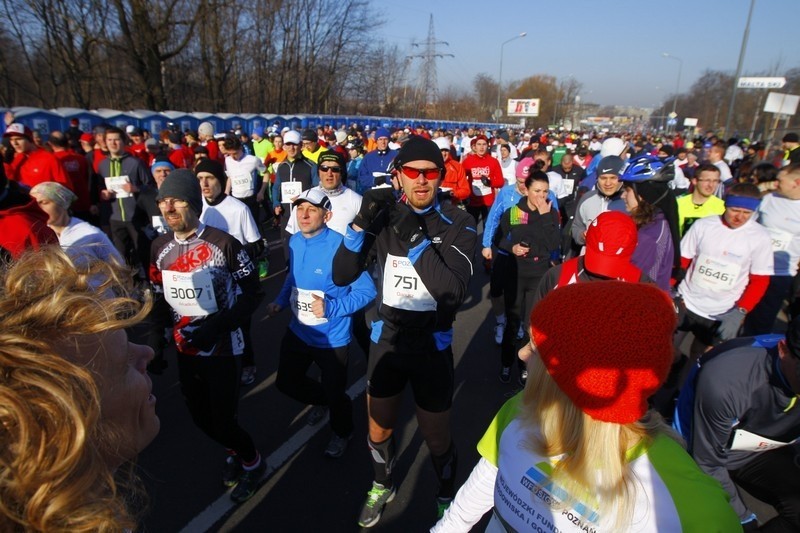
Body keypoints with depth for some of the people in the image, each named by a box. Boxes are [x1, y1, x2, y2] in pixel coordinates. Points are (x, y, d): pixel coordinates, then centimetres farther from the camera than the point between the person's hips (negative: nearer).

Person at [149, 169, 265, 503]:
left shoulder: (223, 244, -16)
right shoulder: (159, 248, 1)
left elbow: (253, 293, -12)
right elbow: (160, 298, 11)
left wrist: (216, 325, -20)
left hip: (222, 349, -5)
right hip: (185, 350, 6)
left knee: (223, 420, 0)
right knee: (201, 418, 16)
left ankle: (252, 462, 32)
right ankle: (234, 452, 47)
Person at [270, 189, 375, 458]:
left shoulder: (340, 246, -26)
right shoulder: (295, 241, -4)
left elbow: (366, 291, -24)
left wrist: (331, 307, -33)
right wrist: (281, 301, 0)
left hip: (331, 337, -6)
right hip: (298, 331, 7)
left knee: (335, 395, 11)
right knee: (286, 383, 21)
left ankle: (342, 433, 46)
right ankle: (324, 400, 52)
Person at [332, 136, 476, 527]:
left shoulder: (457, 224, -12)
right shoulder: (385, 216, -5)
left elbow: (454, 291, -25)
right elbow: (342, 277, -10)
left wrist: (416, 239, -32)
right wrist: (361, 224, -24)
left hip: (431, 345, -2)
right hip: (386, 338, 3)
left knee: (436, 439, 11)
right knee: (379, 429, 20)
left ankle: (447, 497, 44)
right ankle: (382, 486, 51)